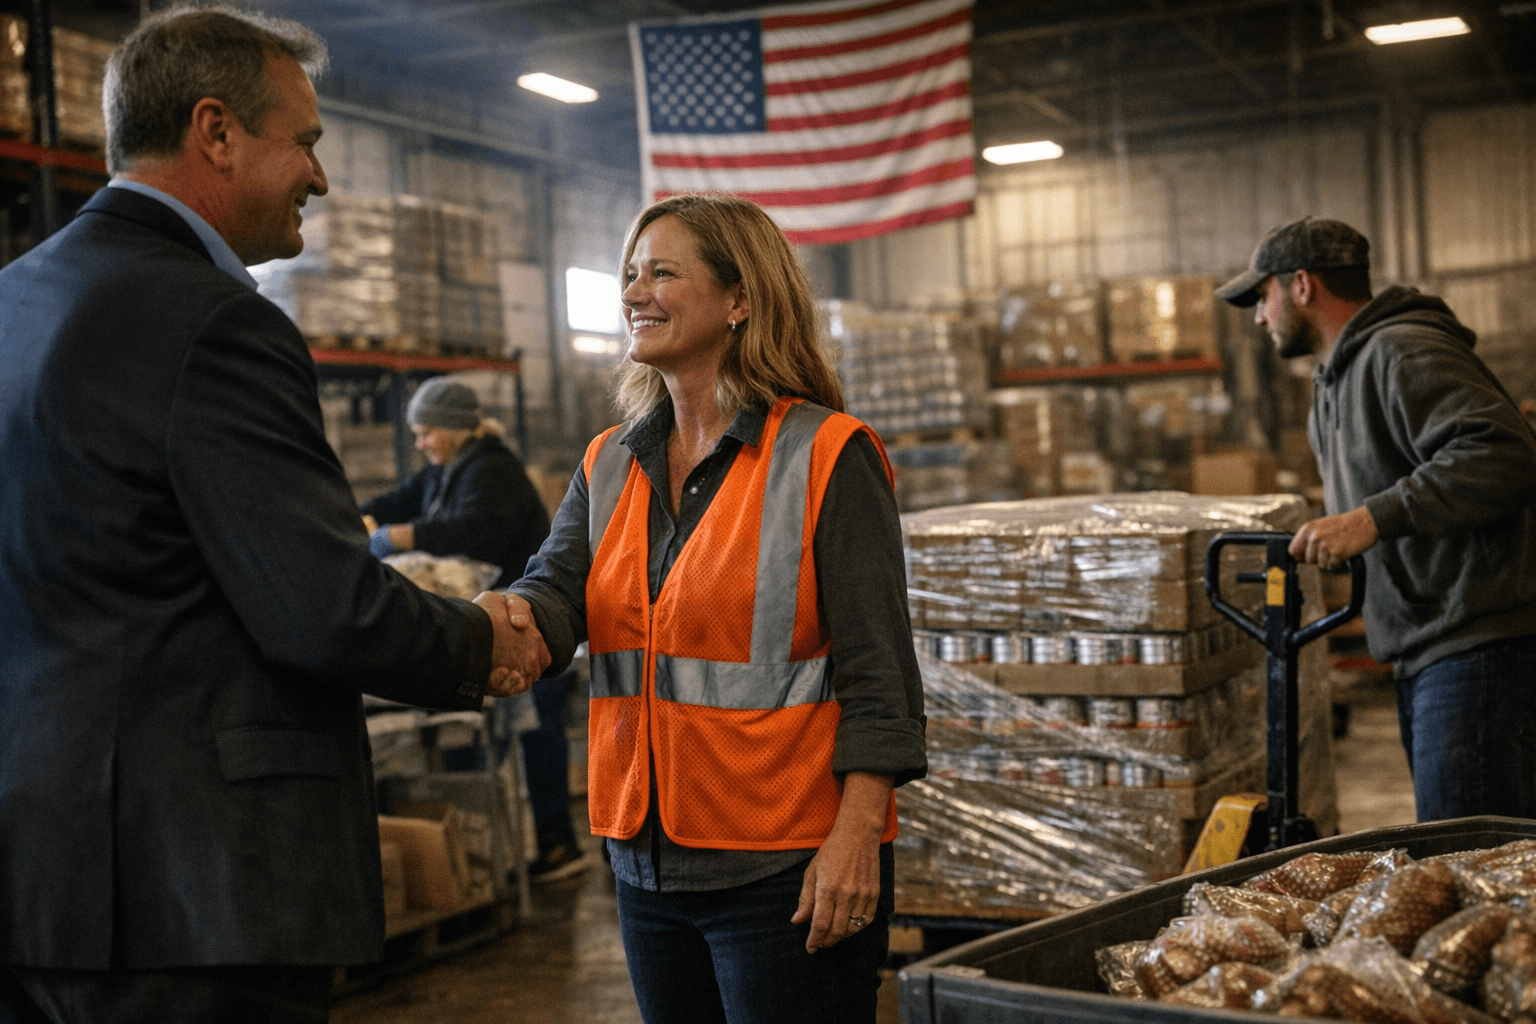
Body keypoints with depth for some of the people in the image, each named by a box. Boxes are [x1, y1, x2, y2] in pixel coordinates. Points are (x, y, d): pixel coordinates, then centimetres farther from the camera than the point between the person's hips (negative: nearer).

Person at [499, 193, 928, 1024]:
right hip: (648, 858, 6)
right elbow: (559, 581, -3)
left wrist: (855, 839, -18)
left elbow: (877, 671, -11)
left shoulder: (825, 457, -8)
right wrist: (519, 622, -27)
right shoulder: (610, 465, 12)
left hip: (785, 864, -6)